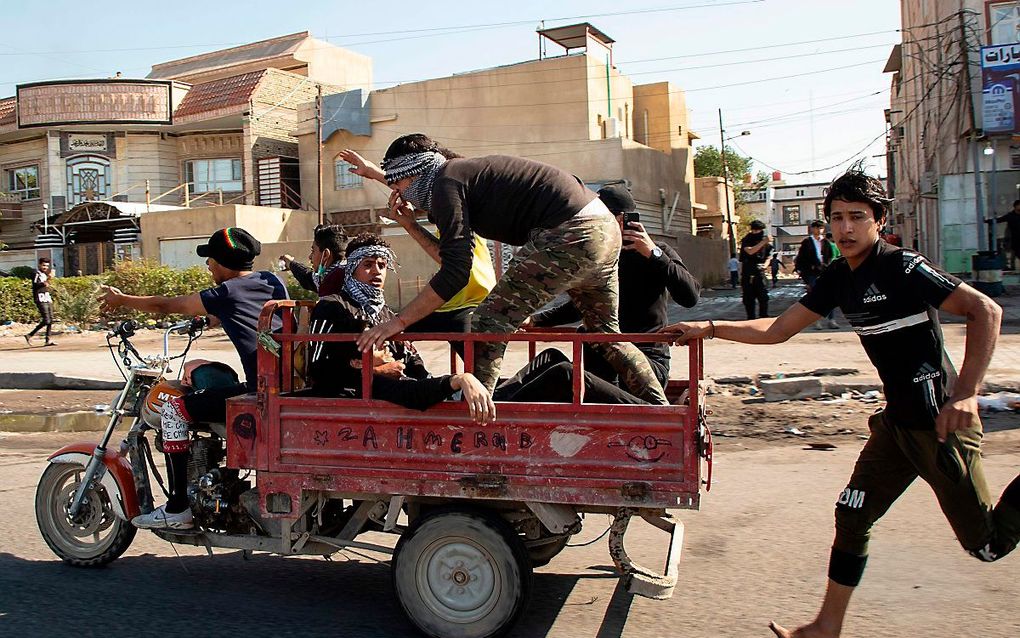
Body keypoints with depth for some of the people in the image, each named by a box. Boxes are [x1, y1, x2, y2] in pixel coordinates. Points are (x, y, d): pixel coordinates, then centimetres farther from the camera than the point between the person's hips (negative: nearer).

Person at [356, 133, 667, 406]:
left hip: (569, 233, -10)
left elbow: (454, 273, -15)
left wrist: (397, 322, -11)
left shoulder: (445, 183, -7)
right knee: (606, 333, 24)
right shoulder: (463, 170, 20)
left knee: (489, 323, -5)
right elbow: (450, 252, 30)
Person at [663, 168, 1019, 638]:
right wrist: (709, 329, 4)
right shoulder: (839, 277, 5)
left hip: (941, 423, -7)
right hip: (897, 421, 7)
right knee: (853, 515, 8)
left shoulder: (903, 268, -18)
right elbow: (778, 330, 9)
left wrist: (965, 394, -30)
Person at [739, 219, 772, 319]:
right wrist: (763, 242, -25)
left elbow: (768, 257, 18)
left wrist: (765, 265, -2)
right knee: (748, 299, 4)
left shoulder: (767, 243, 6)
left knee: (763, 298, -7)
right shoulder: (746, 240, -1)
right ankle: (751, 319, 13)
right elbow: (750, 251, -20)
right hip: (747, 274, -1)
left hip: (759, 273, 1)